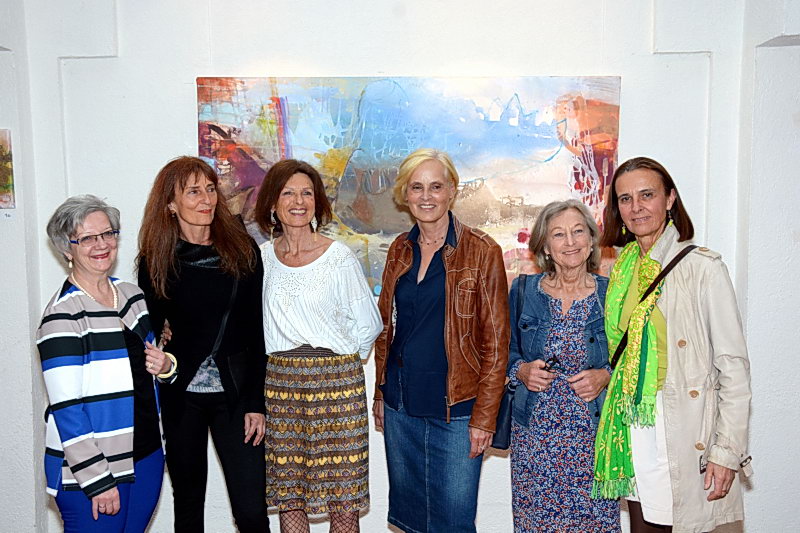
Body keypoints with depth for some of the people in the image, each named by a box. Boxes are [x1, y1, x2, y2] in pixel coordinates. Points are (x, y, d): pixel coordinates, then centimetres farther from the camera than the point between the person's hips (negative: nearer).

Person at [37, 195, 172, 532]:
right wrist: (98, 480, -17)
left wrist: (165, 366, -3)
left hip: (147, 457, 6)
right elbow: (66, 408, -16)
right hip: (89, 470, -6)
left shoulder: (132, 294, 7)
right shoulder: (63, 315, -14)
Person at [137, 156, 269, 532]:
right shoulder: (156, 261, 0)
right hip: (180, 397, 1)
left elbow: (257, 330, -1)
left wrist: (256, 402, -4)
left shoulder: (243, 250, -1)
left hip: (235, 393, -1)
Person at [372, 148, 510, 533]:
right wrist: (380, 394, 11)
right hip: (400, 408, 5)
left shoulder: (482, 252, -8)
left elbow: (496, 342, -8)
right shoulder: (400, 250, 7)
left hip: (455, 410, -5)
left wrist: (485, 415, -11)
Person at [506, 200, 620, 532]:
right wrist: (520, 370, -9)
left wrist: (605, 376, -11)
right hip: (533, 436, 1)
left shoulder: (612, 296, -1)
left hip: (593, 434, -1)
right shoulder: (523, 291, 2)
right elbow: (506, 351, 11)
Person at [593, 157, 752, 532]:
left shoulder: (701, 267, -9)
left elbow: (734, 365, -11)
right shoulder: (622, 269, 9)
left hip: (686, 436, -5)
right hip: (634, 433, 5)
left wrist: (727, 452, -14)